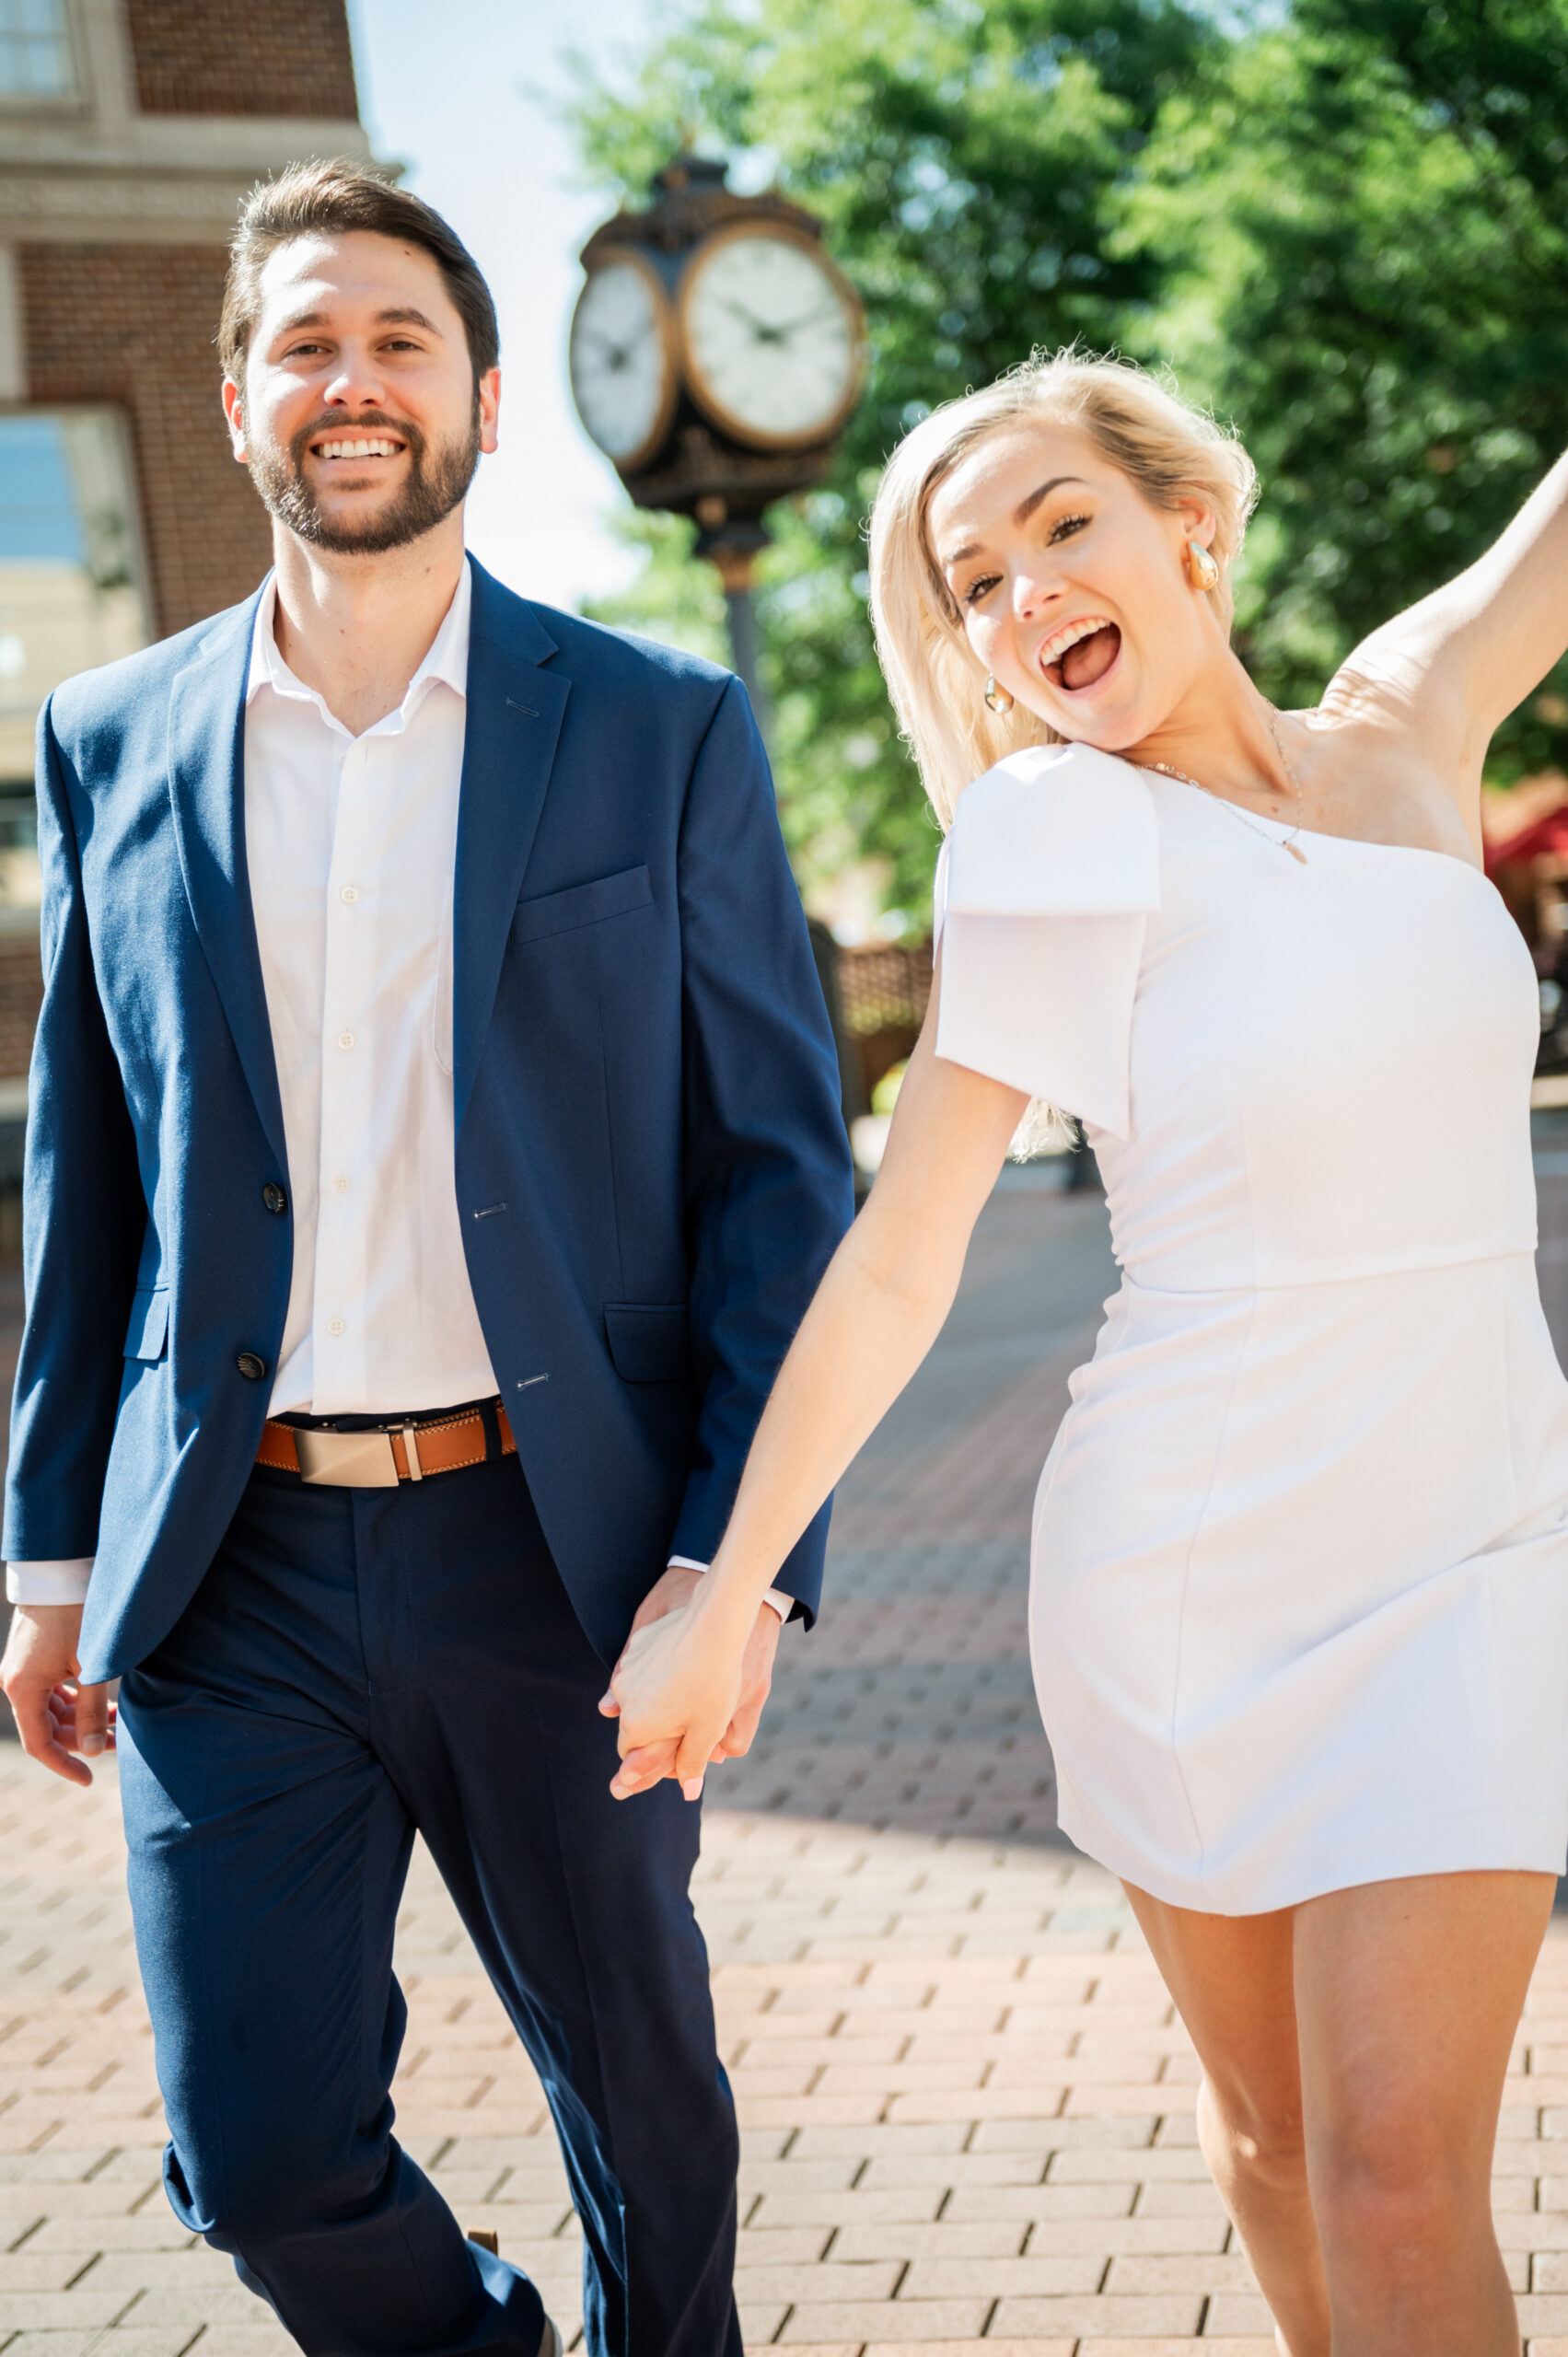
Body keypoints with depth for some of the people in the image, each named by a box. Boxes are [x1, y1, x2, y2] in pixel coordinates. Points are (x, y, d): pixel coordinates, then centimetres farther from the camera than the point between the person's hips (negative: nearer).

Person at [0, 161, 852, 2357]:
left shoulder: (664, 731, -1)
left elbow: (778, 1165, -2)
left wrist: (742, 1558, -11)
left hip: (554, 1545, -1)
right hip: (227, 1570, 2)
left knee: (642, 2096, 14)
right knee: (261, 2151, 4)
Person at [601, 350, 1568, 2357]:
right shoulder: (1056, 872, -6)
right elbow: (894, 1269, -4)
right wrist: (724, 1599, -3)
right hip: (1194, 1566, -1)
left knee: (1401, 2187, -6)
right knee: (1276, 2133, 11)